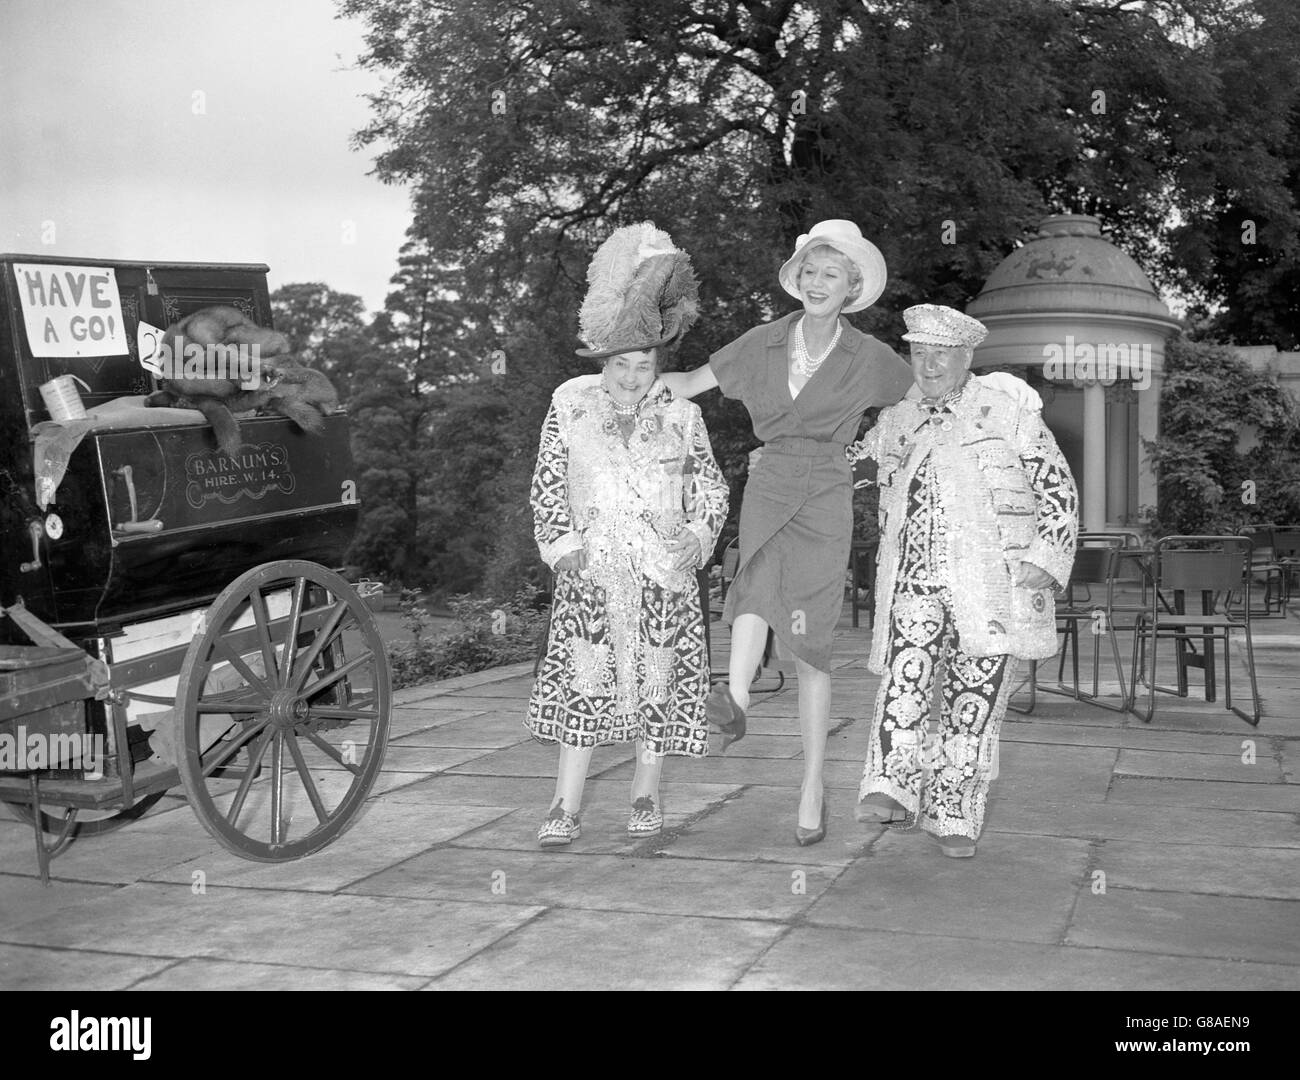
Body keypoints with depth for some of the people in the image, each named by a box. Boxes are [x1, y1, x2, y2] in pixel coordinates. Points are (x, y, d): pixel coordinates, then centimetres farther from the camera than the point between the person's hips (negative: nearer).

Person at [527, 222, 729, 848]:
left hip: (664, 574, 1)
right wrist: (561, 543, -5)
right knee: (584, 684, -5)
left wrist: (698, 537, -5)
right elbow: (546, 484, 5)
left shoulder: (680, 414, 4)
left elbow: (711, 487, 11)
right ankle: (566, 808, 1)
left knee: (658, 685, 5)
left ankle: (646, 796, 22)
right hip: (591, 573, -1)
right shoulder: (570, 404, 3)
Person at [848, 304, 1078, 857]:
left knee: (974, 700, 0)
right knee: (905, 665, -25)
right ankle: (893, 787, -29)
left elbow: (1058, 488, 4)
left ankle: (954, 816, 12)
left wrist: (1043, 560, -7)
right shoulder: (894, 422, 15)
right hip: (914, 579, 2)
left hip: (993, 585, -2)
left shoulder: (1007, 412, 4)